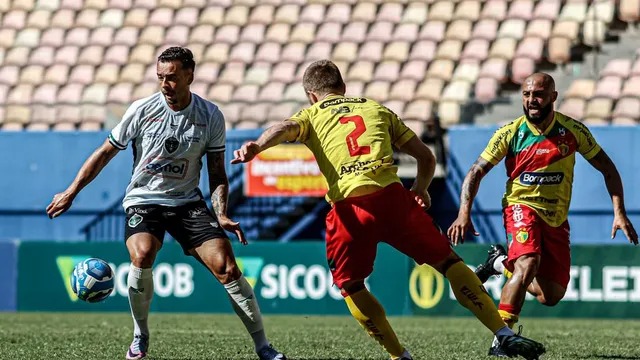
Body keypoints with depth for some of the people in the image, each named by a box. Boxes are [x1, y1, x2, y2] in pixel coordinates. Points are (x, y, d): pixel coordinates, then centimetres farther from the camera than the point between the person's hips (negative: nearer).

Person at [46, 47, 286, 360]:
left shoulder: (211, 117, -5)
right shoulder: (142, 110, -8)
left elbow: (217, 174, 3)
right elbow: (105, 152, 3)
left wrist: (221, 215, -11)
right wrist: (71, 192, 3)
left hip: (188, 202, 1)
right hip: (143, 201, -1)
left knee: (225, 266, -15)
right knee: (142, 254, -31)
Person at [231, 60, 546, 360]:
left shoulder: (312, 116, 21)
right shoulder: (376, 109, 28)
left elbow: (285, 128, -5)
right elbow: (426, 157, 27)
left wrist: (256, 147, -23)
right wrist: (421, 189, 46)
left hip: (348, 207, -2)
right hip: (391, 196, 2)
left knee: (349, 285, 21)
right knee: (448, 262, 10)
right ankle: (504, 334, 3)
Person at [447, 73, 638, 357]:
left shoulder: (573, 131, -7)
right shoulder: (510, 133, -10)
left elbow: (607, 168, 2)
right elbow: (476, 172, -6)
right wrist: (464, 213, -19)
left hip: (556, 218, 3)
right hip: (522, 207, -3)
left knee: (551, 296, 3)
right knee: (529, 263, -32)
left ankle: (503, 263, 29)